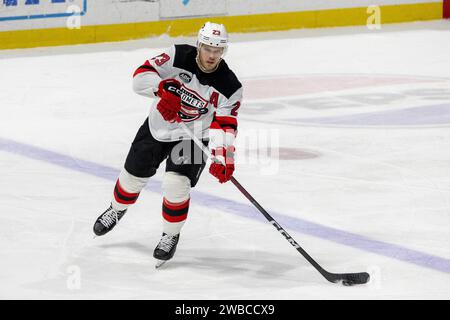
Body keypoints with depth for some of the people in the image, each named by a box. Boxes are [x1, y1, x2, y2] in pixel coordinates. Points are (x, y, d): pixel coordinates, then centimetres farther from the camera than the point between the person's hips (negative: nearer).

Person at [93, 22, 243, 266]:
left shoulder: (229, 86, -20)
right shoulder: (178, 56, -19)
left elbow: (224, 126, -22)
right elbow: (141, 75, -21)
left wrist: (223, 158, -36)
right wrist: (163, 89, -40)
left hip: (192, 137, -2)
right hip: (158, 127, 2)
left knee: (176, 185, -20)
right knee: (133, 176, 14)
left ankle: (171, 235, 5)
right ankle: (116, 210, 48)